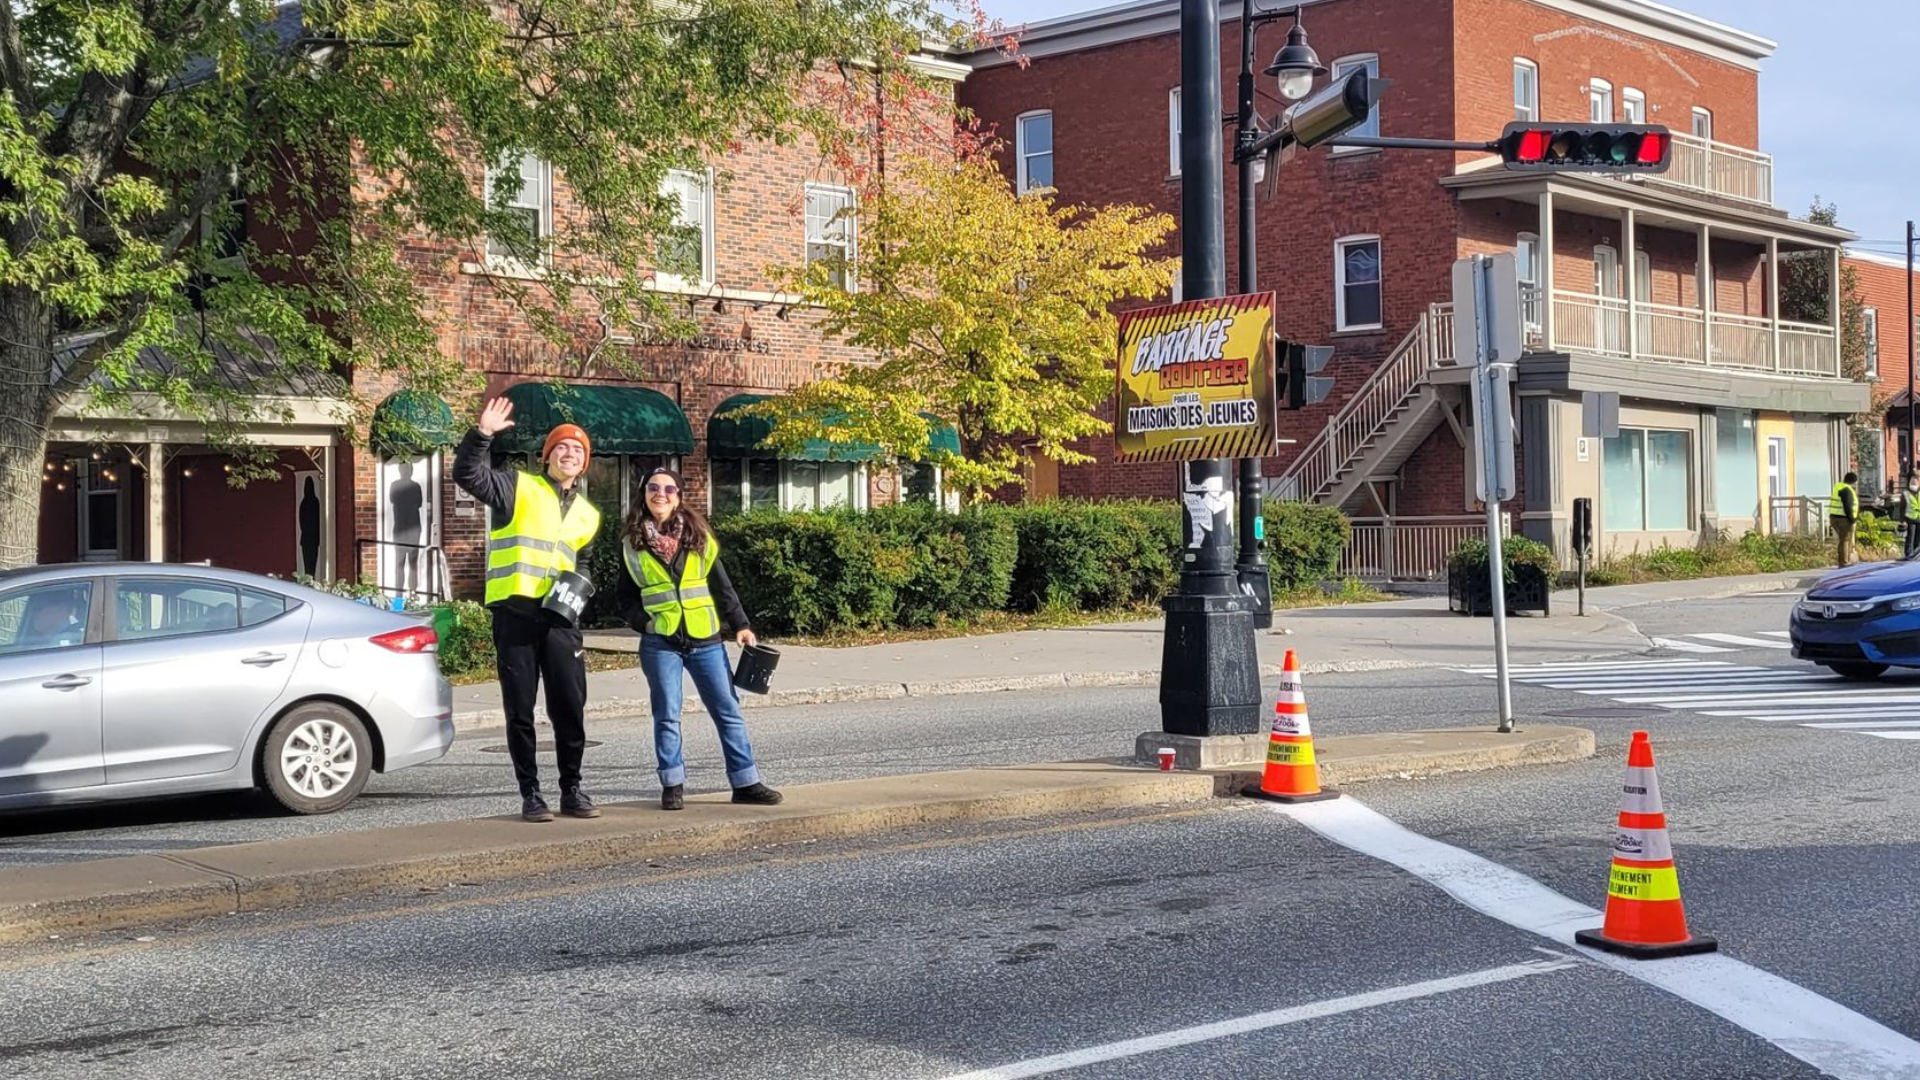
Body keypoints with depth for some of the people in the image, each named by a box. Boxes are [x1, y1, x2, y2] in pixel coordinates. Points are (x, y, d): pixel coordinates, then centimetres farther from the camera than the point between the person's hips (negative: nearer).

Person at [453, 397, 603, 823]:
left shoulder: (587, 515, 19)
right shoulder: (518, 487, 3)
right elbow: (466, 474, -10)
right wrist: (483, 434, -23)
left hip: (559, 617, 4)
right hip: (515, 613, -4)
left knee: (570, 708, 2)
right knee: (519, 710, 1)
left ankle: (571, 791, 13)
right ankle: (530, 794, 8)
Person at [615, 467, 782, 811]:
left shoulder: (698, 535, 7)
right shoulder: (632, 541, 6)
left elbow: (721, 585, 7)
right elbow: (625, 595, 10)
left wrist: (740, 624, 1)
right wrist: (642, 621, -7)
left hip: (705, 640, 1)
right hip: (660, 643, -1)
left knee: (728, 711, 2)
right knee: (667, 716, 1)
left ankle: (745, 782, 7)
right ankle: (672, 785, 11)